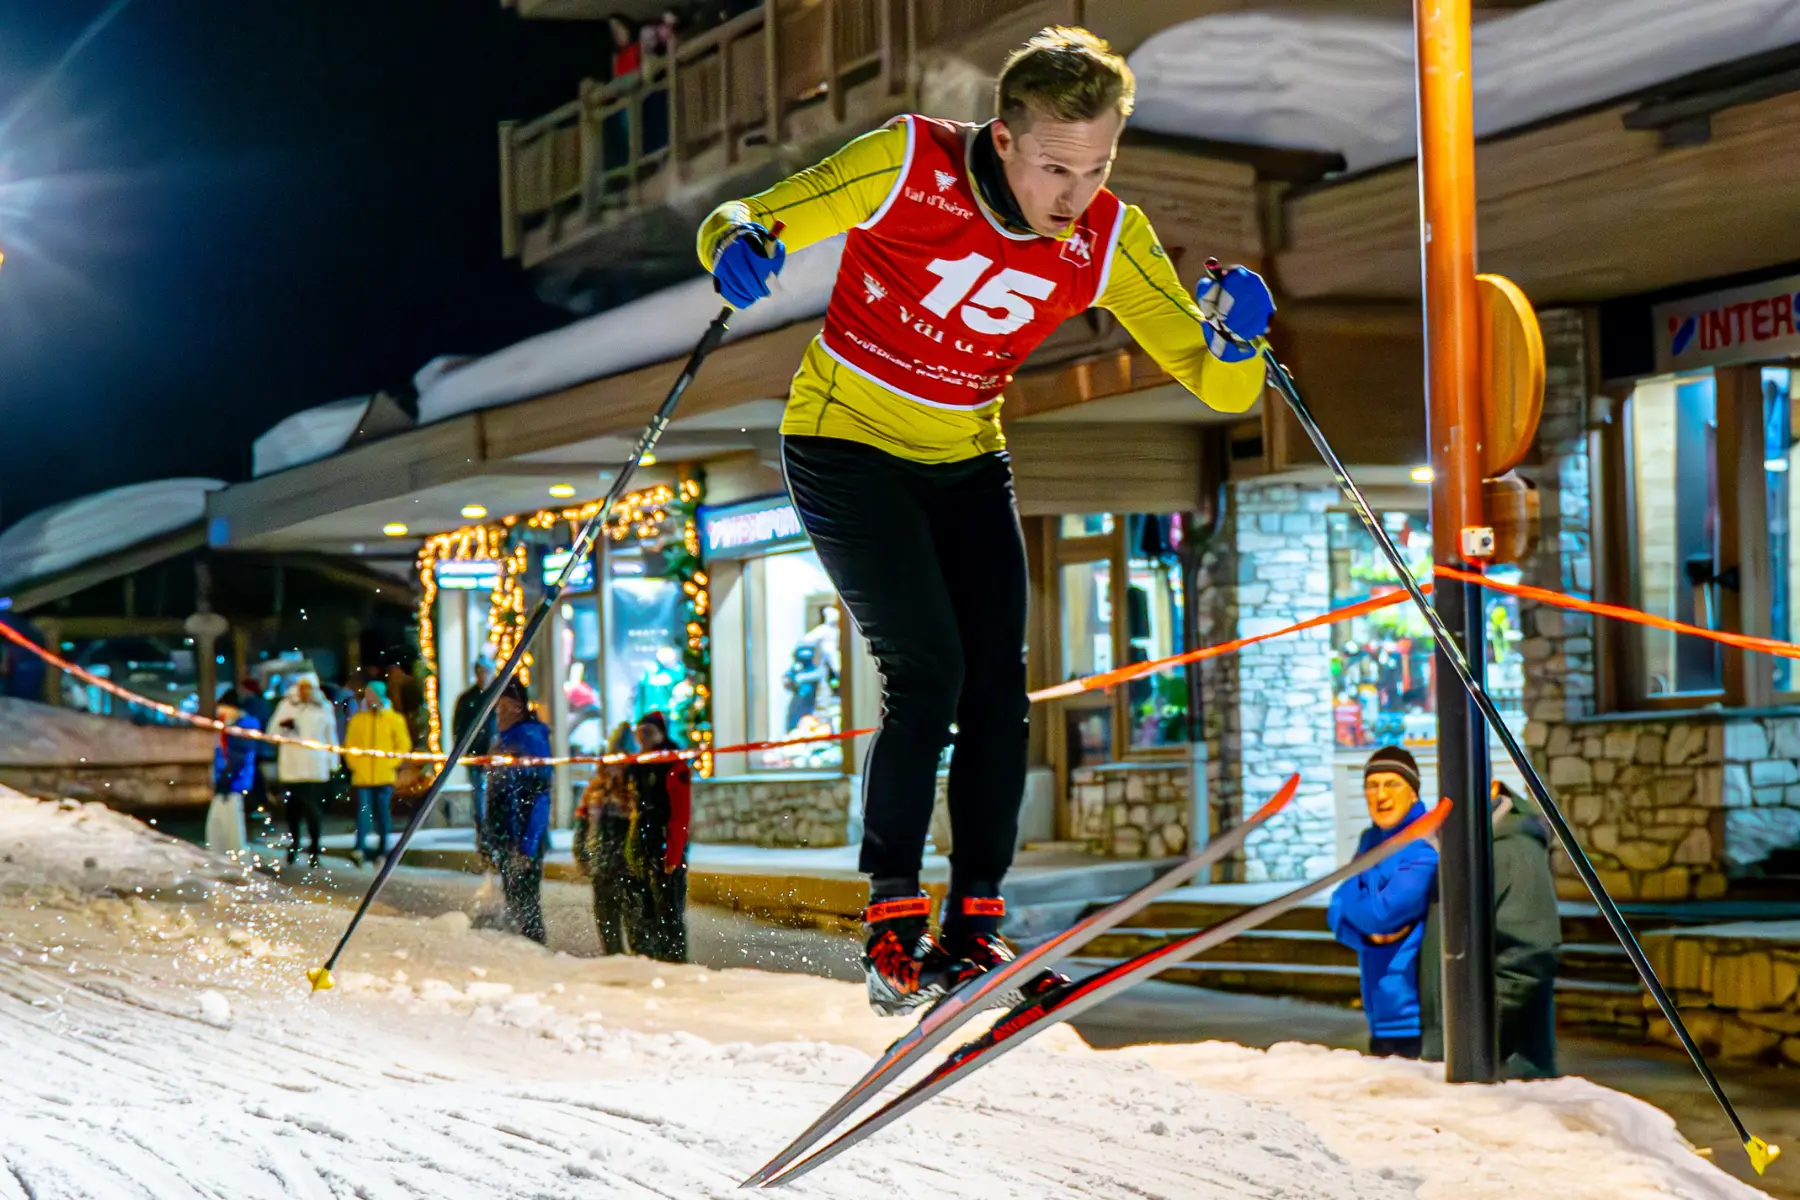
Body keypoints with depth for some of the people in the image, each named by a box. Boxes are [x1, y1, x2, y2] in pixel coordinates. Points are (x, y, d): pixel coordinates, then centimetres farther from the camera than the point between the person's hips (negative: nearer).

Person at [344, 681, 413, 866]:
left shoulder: (393, 719, 5)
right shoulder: (358, 719, 9)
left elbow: (404, 744, 6)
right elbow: (350, 744, 12)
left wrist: (391, 764, -4)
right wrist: (353, 763, -1)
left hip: (384, 776, 0)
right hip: (362, 776, 0)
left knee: (383, 813, 4)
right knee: (362, 811, -11)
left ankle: (382, 851, 13)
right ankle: (359, 849, -17)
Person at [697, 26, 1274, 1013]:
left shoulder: (1109, 241, -11)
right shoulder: (906, 166, -21)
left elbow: (1215, 384, -10)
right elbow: (745, 222, -14)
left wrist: (1234, 339, -34)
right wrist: (740, 245, -39)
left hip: (965, 461, 4)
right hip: (845, 442, -4)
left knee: (998, 689, -6)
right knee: (926, 671, -17)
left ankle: (972, 924, 3)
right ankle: (891, 919, -9)